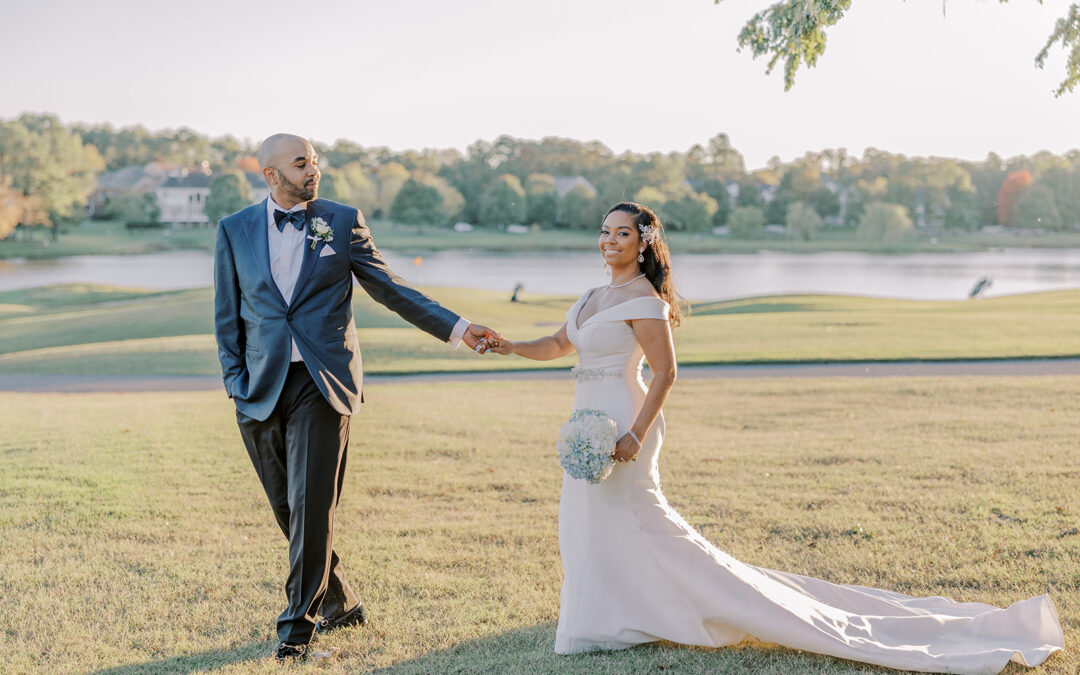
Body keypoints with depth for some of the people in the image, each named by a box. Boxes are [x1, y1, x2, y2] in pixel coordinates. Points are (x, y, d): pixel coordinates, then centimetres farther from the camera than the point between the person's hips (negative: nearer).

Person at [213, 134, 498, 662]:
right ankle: (340, 604, 27)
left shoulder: (342, 221, 6)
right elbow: (227, 316, 12)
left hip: (323, 382, -2)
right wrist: (235, 382, 3)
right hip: (262, 390, 2)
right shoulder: (235, 231, 9)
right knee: (289, 510, 8)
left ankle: (299, 624, 0)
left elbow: (389, 288, 8)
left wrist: (455, 328, 2)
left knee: (311, 505, -10)